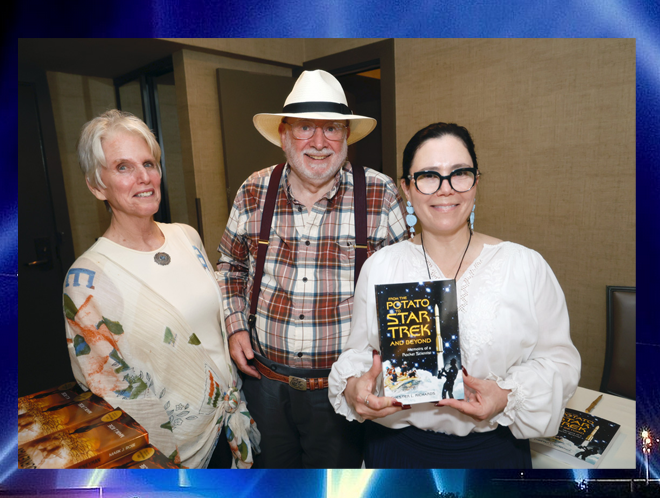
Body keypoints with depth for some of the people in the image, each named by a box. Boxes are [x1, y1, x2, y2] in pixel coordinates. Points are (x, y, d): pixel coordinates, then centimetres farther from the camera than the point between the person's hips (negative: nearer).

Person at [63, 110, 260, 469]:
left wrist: (235, 406, 9)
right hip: (177, 450, -5)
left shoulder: (187, 237, -3)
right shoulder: (87, 278, -20)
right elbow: (105, 390, -14)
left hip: (228, 422, 5)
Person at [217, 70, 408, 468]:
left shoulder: (382, 196, -10)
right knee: (271, 465, 25)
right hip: (265, 379, 3)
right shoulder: (253, 193, -4)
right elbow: (230, 265, 11)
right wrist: (235, 326, 1)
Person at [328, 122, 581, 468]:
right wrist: (353, 388, -18)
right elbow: (358, 351, 1)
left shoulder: (527, 267, -8)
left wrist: (509, 397, -20)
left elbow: (557, 358, -4)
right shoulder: (379, 268, -5)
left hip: (494, 451, 0)